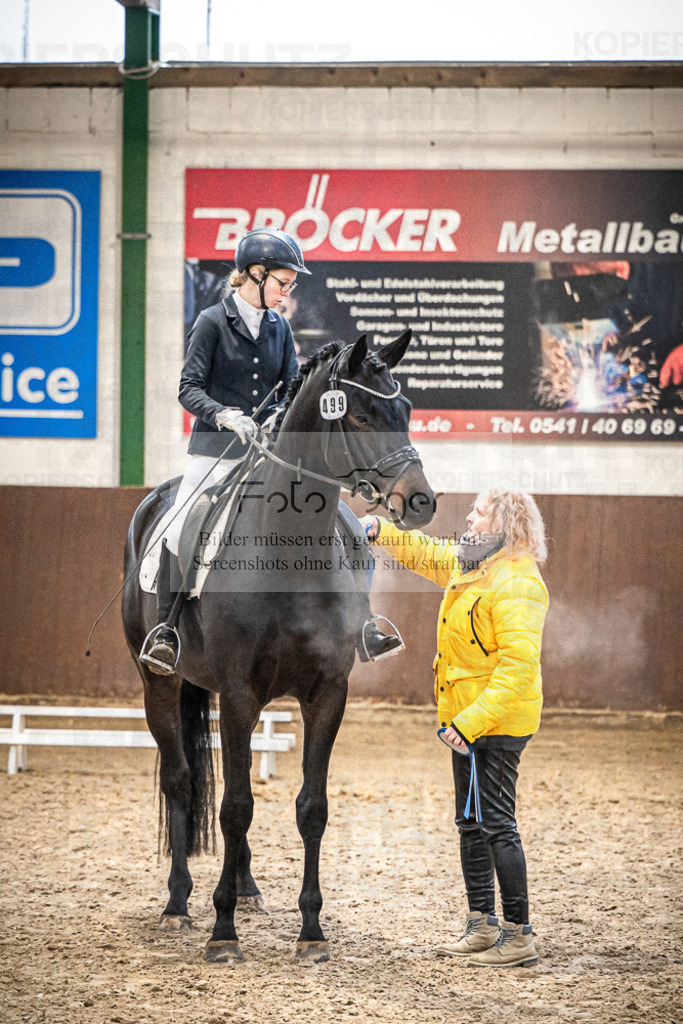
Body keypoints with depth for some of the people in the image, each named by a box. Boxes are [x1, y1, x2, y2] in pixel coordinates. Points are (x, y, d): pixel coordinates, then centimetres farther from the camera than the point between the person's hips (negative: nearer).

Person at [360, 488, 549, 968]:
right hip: (469, 717, 10)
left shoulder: (516, 584, -21)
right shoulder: (472, 566, 9)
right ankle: (483, 925, 25)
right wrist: (381, 531, 16)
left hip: (498, 721, -10)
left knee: (496, 823, -9)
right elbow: (425, 554, 29)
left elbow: (517, 666, -28)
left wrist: (473, 720, -30)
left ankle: (520, 936, -6)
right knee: (472, 822, 16)